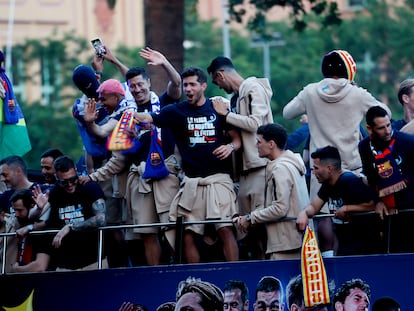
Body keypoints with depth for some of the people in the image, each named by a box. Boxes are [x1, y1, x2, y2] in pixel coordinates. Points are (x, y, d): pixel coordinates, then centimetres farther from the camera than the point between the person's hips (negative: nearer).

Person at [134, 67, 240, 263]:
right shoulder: (177, 111, 10)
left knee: (225, 230, -15)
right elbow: (150, 118, -4)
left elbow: (237, 139, 12)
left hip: (218, 177, -2)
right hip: (191, 180, 2)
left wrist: (230, 146, -11)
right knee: (188, 235, -2)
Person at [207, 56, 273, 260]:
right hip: (245, 168, 9)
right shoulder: (236, 96, 19)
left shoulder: (254, 89, -6)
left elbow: (255, 123, -17)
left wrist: (226, 115, -8)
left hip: (260, 165, -9)